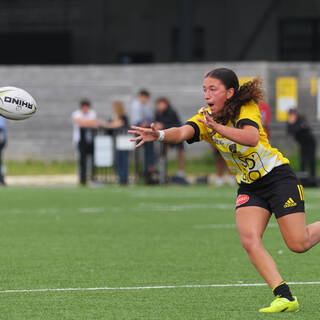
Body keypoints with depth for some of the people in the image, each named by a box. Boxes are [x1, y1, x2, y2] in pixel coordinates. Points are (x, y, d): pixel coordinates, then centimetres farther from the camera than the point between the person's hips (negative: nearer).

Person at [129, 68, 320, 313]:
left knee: (298, 244, -6)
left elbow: (252, 138, -38)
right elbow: (184, 132, -25)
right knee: (250, 240, -18)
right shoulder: (205, 118, -5)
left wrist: (218, 127, -51)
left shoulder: (247, 109, -17)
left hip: (277, 177, -5)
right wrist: (159, 135, -47)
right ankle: (285, 297, -15)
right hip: (249, 188, 5)